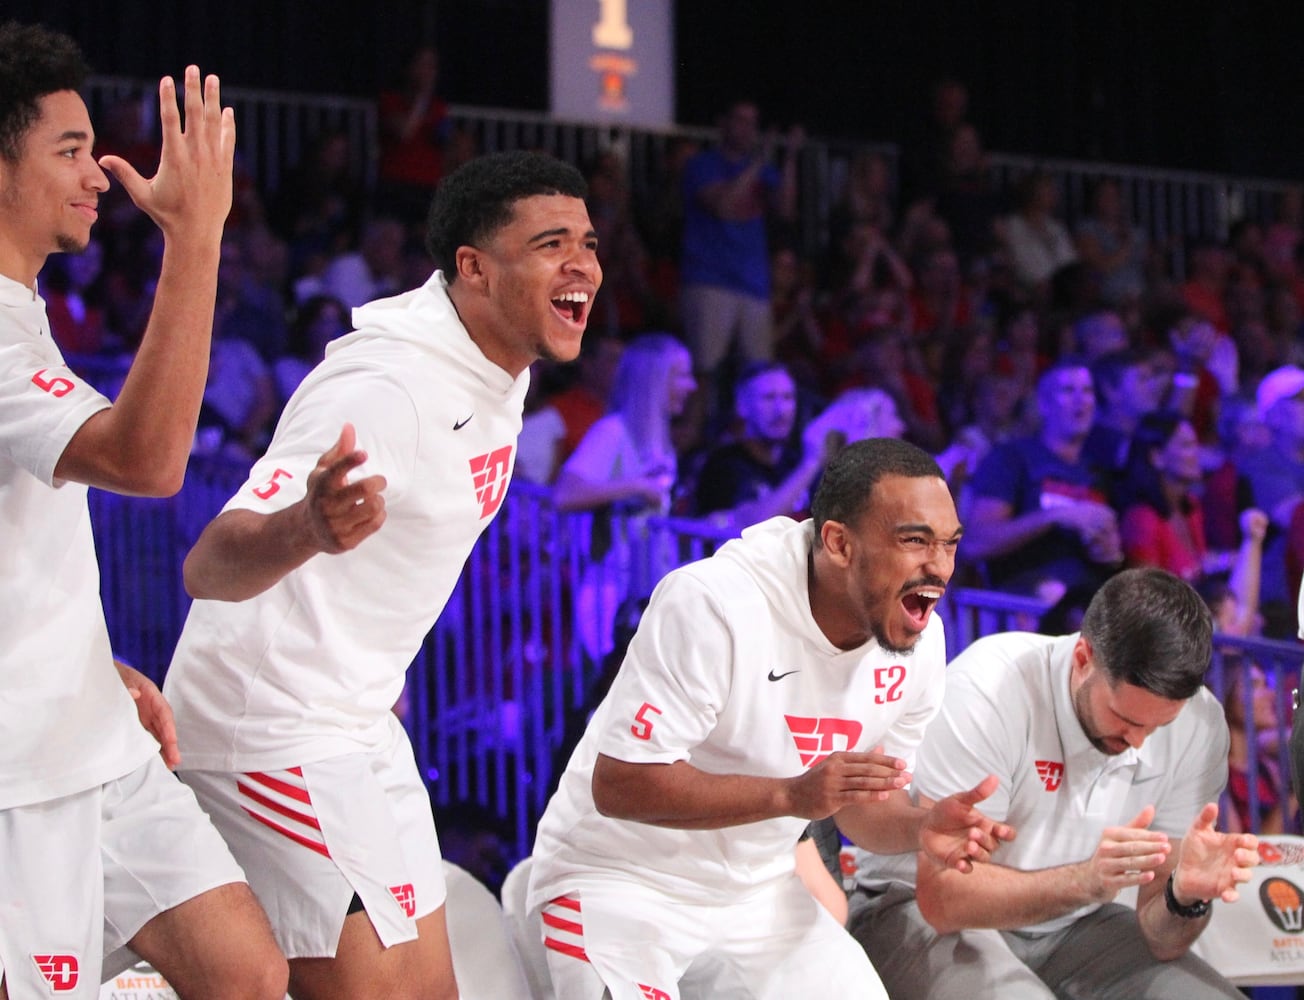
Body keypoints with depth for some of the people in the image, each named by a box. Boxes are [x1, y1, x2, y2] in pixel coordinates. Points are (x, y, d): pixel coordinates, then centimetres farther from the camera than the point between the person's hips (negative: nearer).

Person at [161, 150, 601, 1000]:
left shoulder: (499, 371, 6)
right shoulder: (386, 388, -22)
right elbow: (209, 566, -31)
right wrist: (306, 529, -52)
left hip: (358, 722, 9)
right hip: (273, 728, -9)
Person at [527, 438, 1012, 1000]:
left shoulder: (918, 640, -6)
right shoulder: (715, 605, -26)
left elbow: (862, 801, 6)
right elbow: (618, 785, -28)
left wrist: (922, 827, -17)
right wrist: (792, 795, -37)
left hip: (759, 888, 7)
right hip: (624, 882, -7)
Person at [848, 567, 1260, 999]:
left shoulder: (1197, 725, -12)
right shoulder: (987, 690, -26)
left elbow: (1160, 937, -8)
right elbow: (942, 898, -28)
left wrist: (1187, 895, -32)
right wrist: (1085, 881, -41)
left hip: (1072, 926, 4)